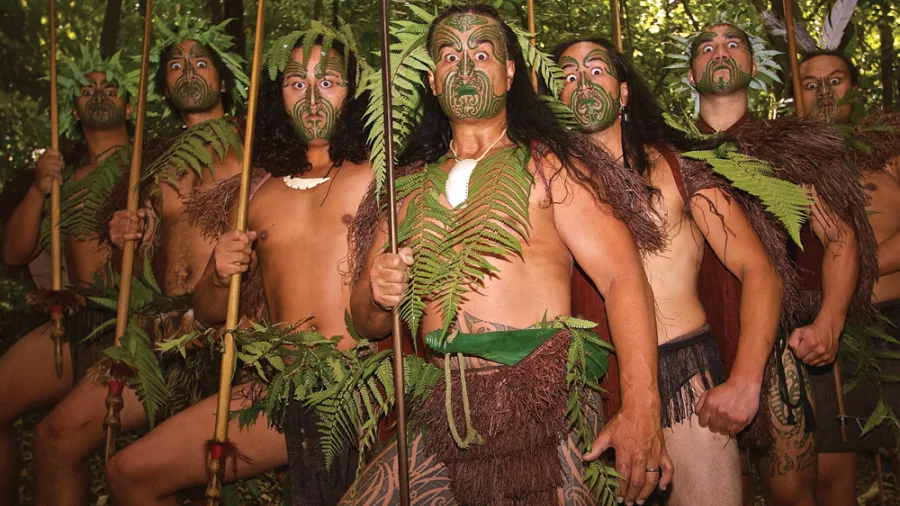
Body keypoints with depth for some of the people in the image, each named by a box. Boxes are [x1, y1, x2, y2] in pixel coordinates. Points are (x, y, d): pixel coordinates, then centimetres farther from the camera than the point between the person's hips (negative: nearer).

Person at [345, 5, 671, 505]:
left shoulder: (546, 164, 1)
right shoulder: (409, 186, 12)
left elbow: (623, 278, -11)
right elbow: (366, 323, 16)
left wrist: (640, 409, -23)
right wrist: (379, 298, -9)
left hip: (543, 408, -3)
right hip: (442, 419, 4)